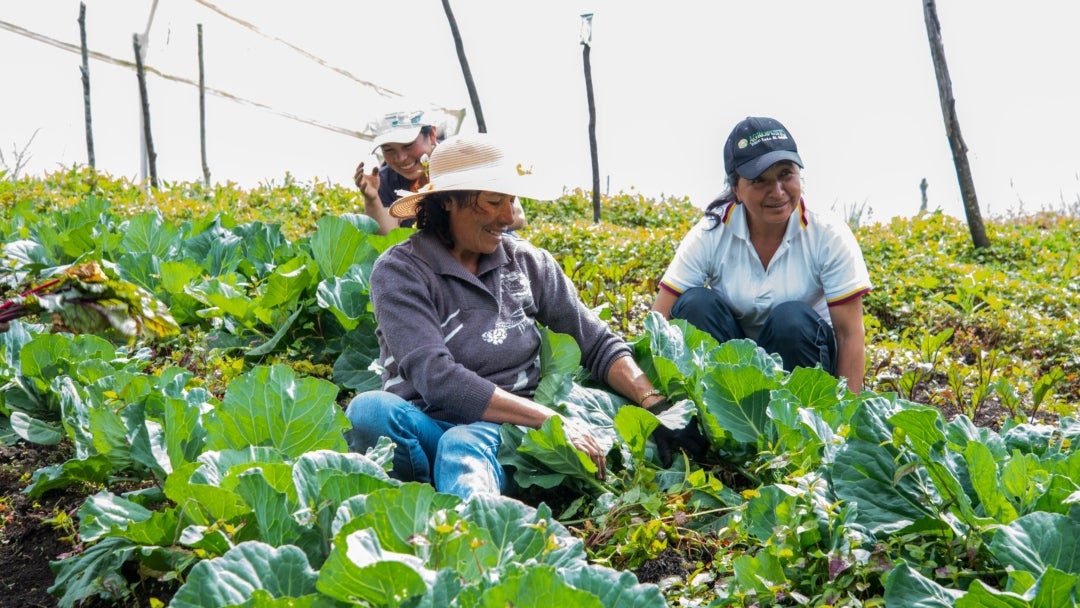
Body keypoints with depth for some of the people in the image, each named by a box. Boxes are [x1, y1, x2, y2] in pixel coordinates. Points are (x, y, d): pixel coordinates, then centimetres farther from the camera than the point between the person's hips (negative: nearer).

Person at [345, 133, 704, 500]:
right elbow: (436, 377, -17)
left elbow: (598, 344, 12)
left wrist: (655, 402, -7)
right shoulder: (400, 271, -4)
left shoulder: (529, 263, 9)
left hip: (506, 430, 1)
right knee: (369, 410, -35)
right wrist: (552, 420, -23)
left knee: (464, 446, -37)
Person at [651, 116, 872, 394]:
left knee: (792, 318, -32)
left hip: (802, 353, 0)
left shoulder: (828, 235, -14)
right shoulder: (710, 235, -13)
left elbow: (851, 334, -14)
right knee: (695, 304, -26)